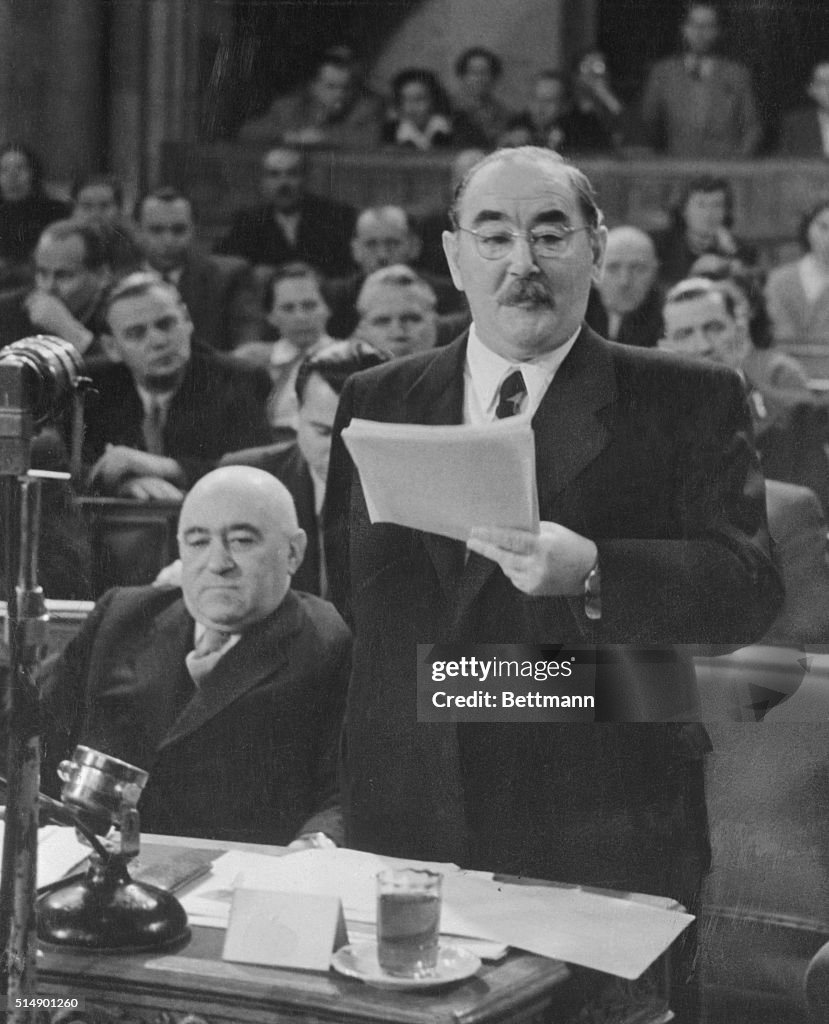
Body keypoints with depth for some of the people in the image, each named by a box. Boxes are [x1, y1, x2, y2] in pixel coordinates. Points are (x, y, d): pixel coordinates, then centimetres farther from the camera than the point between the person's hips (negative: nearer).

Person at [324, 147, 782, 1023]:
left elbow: (750, 587, -10)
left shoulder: (687, 403, 0)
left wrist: (590, 573, -25)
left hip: (605, 843, -3)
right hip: (404, 830, 3)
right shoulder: (376, 401, 11)